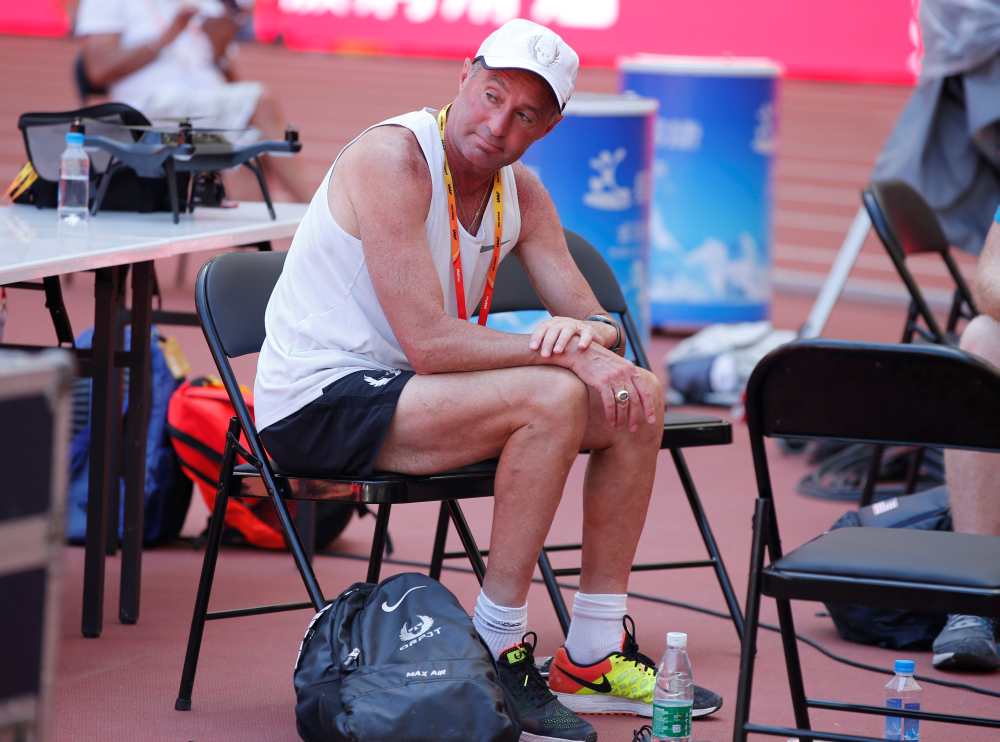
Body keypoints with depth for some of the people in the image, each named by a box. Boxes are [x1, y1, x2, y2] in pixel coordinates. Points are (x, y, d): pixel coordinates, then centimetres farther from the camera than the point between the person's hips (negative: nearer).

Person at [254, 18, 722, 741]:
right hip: (320, 404, -9)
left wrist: (590, 333, -20)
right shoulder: (392, 159, -21)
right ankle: (498, 654, -20)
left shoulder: (520, 191, 6)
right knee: (551, 397, -28)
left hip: (404, 394, 9)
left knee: (640, 396, 1)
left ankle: (593, 658, 7)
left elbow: (596, 326, 5)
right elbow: (429, 343, -27)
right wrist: (566, 353, -24)